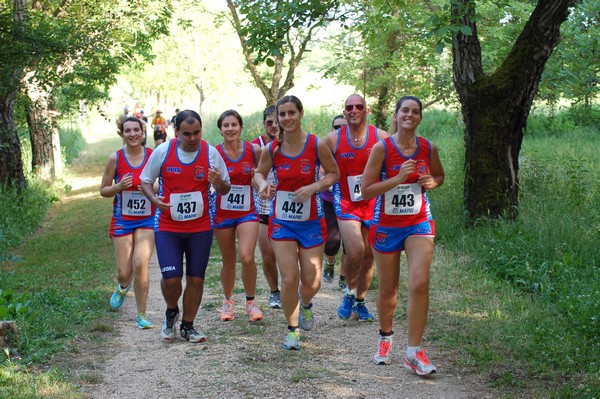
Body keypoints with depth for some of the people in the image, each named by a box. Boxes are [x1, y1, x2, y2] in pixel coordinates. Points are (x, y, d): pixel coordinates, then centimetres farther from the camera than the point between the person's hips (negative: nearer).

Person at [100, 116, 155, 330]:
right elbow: (103, 190, 3)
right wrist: (119, 186, -17)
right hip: (122, 220, 1)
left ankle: (141, 314, 0)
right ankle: (123, 286, 43)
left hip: (147, 220, -1)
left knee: (140, 264, -16)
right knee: (124, 271, 2)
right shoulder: (115, 158, -4)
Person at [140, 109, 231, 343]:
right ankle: (171, 312, 23)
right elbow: (145, 181, 5)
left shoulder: (211, 153, -5)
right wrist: (153, 199, -16)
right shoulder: (162, 151, -7)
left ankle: (188, 326, 22)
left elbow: (225, 189, 3)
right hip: (168, 227, -1)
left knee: (196, 278, 3)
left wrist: (219, 183, -21)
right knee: (171, 278, -10)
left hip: (201, 228, 1)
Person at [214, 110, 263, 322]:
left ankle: (251, 301, 3)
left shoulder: (254, 150, -4)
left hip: (247, 212, 0)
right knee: (228, 262, 10)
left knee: (247, 257, -18)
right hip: (223, 213, 0)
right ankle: (228, 301, 34)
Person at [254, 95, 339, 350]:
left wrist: (313, 187, -18)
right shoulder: (272, 149, -7)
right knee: (289, 279, -8)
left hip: (311, 222, 0)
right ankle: (293, 329, 14)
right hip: (282, 222, 0)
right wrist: (263, 185, -15)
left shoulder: (317, 145, -11)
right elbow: (259, 173, 9)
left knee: (312, 282, 3)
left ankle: (305, 304, 41)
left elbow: (334, 173, 0)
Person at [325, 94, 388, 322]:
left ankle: (359, 303, 25)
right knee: (355, 250, -19)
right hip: (345, 203, -2)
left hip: (373, 203, 2)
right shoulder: (333, 139, -4)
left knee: (369, 254, 8)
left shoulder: (381, 137, -5)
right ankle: (350, 293, 8)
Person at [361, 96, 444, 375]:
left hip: (419, 223, 1)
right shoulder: (382, 148, -11)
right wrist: (398, 178, -24)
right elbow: (365, 190, -14)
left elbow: (440, 175, 18)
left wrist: (431, 182, -5)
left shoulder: (428, 148, -1)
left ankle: (414, 352, -8)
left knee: (420, 284, -15)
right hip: (386, 225, -1)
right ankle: (385, 338, 37)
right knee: (388, 288, 11)